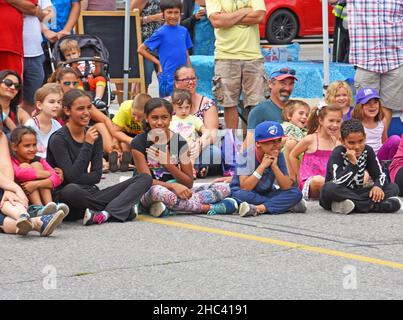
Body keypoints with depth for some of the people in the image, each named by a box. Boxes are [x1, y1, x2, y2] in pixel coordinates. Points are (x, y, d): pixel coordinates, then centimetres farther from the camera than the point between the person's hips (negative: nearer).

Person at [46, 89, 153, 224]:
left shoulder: (94, 136, 9)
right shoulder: (58, 139, -8)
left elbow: (96, 176, 2)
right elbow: (72, 177, -18)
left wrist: (65, 177, -12)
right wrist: (87, 145, -16)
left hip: (90, 195, 6)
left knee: (145, 178, -5)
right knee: (70, 190, -44)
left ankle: (106, 213, -29)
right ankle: (122, 209, -23)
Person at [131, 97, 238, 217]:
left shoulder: (179, 142, 2)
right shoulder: (139, 143, -6)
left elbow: (189, 183, 0)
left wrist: (167, 163, -14)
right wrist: (173, 186, -29)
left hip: (177, 192, 4)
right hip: (148, 194, -4)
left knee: (224, 188, -13)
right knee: (157, 191, -42)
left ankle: (169, 209, -29)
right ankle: (211, 208, -27)